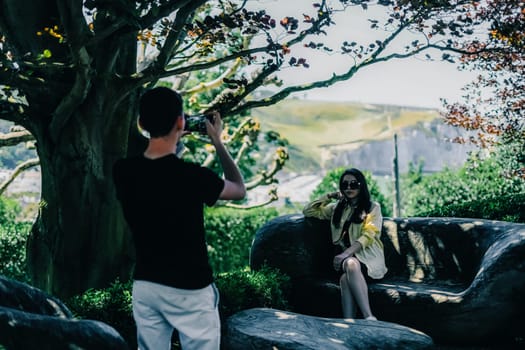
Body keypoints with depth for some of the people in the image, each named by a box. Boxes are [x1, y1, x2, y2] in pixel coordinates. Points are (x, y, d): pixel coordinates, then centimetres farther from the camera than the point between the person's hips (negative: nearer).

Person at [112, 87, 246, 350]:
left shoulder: (123, 171, -7)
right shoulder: (192, 176, -21)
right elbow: (239, 190, 0)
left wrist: (175, 141, 18)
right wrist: (217, 142, 8)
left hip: (144, 286, 5)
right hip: (189, 290, -5)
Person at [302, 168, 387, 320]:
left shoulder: (373, 207, 10)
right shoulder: (337, 208, 24)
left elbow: (367, 236, -5)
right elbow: (307, 211, 26)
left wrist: (346, 254, -20)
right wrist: (329, 196, 16)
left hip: (368, 256, -2)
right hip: (345, 256, 3)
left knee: (351, 264, -39)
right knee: (347, 274, -35)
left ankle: (369, 317, -49)